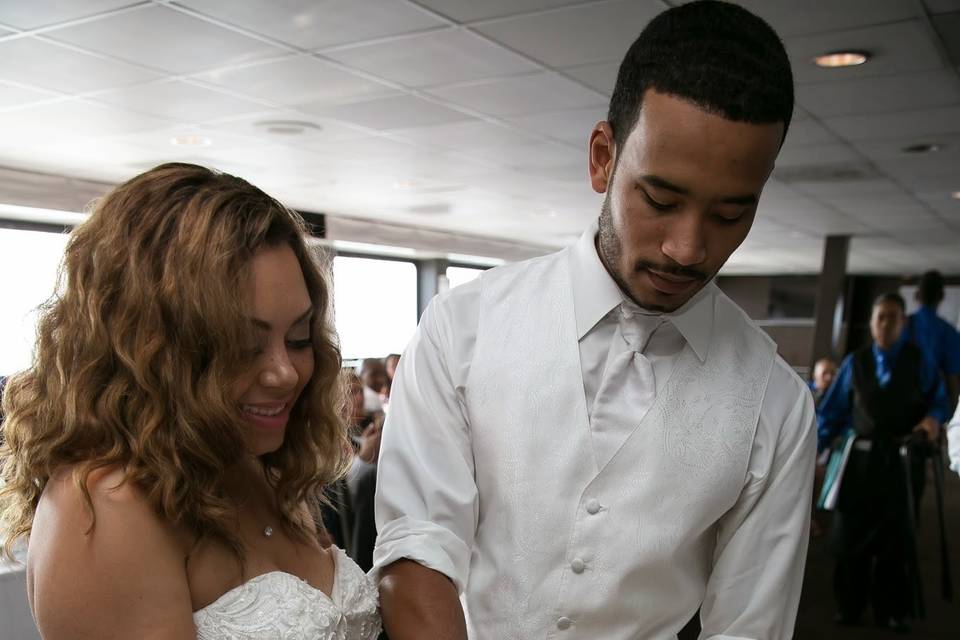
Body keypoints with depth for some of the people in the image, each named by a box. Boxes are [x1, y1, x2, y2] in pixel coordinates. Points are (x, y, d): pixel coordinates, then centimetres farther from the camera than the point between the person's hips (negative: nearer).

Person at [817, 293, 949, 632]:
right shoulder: (855, 362, 5)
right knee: (852, 532, 5)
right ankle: (849, 606, 18)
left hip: (902, 459, -1)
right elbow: (833, 410, 5)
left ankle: (892, 610, 20)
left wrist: (933, 417, -18)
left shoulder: (919, 361, 3)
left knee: (896, 535, 7)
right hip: (862, 457, 1)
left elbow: (940, 399, 6)